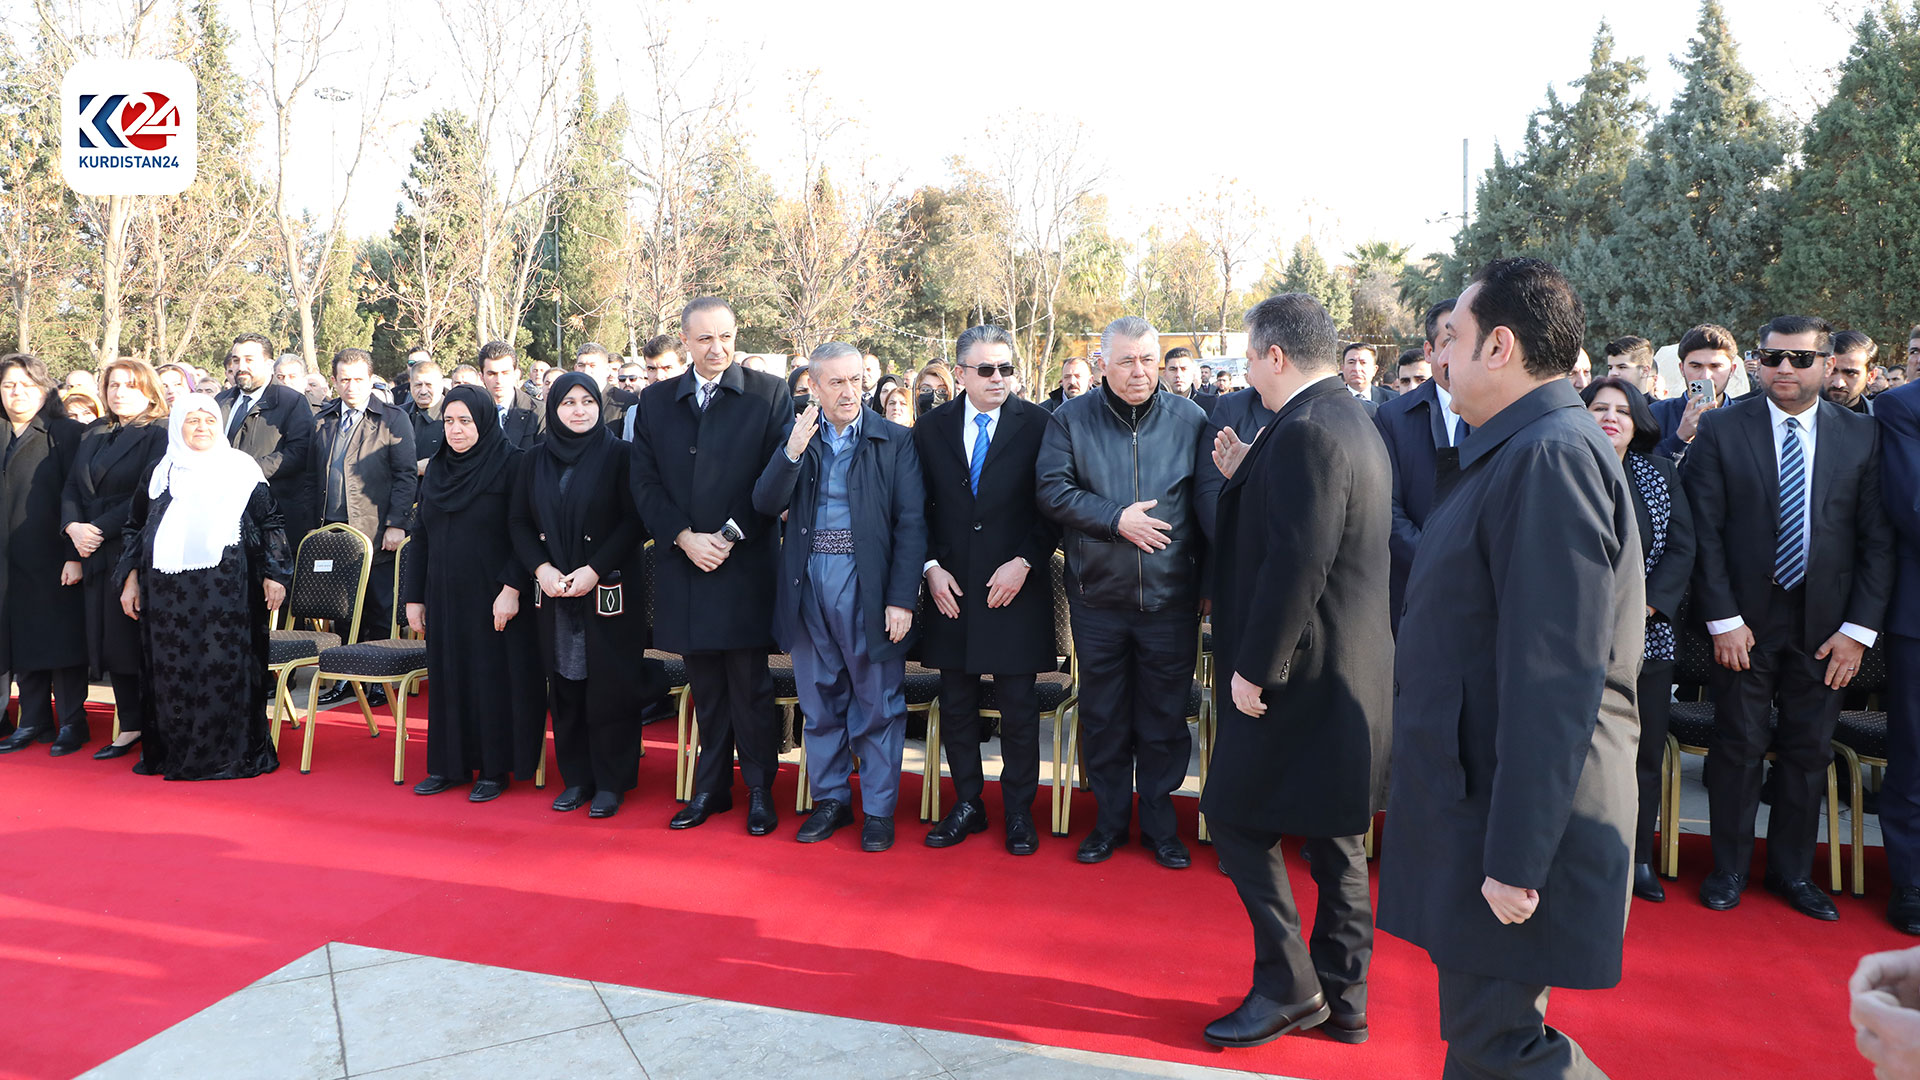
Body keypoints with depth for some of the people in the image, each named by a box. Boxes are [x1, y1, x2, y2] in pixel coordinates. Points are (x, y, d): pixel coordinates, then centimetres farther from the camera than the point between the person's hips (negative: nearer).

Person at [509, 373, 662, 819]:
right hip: (554, 591, 4)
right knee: (565, 686, 7)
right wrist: (541, 568, -8)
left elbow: (633, 520, -8)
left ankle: (611, 782, 10)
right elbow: (518, 522, 8)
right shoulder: (534, 461, 9)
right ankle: (576, 777, 18)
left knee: (608, 686, -1)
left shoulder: (618, 456, -2)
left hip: (609, 591, -4)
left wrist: (594, 569, -16)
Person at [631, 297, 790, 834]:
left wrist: (730, 535, -11)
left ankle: (759, 789, 15)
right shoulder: (655, 401, 10)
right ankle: (711, 787, 23)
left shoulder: (769, 393, -1)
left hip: (746, 564, -3)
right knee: (704, 684, 12)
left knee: (750, 683, 2)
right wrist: (684, 537, -8)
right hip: (682, 563, 3)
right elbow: (644, 482, 6)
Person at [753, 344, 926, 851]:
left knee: (878, 704, 4)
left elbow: (911, 523, -6)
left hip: (868, 587, -3)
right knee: (819, 703, 14)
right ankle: (830, 799, 28)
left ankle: (878, 809, 17)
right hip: (808, 585, 3)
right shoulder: (796, 437, 7)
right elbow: (765, 503, -2)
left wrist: (902, 599, -13)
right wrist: (793, 450, -17)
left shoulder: (895, 441, -2)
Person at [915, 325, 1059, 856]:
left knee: (1018, 707, 5)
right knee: (956, 704, 11)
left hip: (1016, 587, -2)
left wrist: (1024, 562, -12)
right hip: (951, 589, 3)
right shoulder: (931, 428, 6)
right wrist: (931, 565, -3)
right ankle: (967, 804, 26)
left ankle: (1019, 811, 20)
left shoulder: (1039, 424, -2)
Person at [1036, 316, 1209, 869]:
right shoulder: (1072, 419, 0)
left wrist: (1209, 580, 2)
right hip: (1098, 598, 0)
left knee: (1164, 719, 8)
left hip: (1170, 599, 0)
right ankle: (1110, 819, 26)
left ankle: (1159, 823, 24)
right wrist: (1116, 518, -16)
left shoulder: (1188, 419, 2)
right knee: (1103, 718, 11)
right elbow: (1051, 490, -8)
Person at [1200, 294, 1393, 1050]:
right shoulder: (1351, 420, 13)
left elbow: (1297, 563, -25)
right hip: (1350, 668, 10)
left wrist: (1255, 667, -20)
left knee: (1234, 814, 2)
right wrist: (1244, 478, 11)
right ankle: (1341, 1000, 25)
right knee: (1335, 836, 15)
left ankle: (1287, 986, 10)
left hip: (1306, 669, -10)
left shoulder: (1305, 430, -19)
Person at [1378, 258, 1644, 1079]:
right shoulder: (1519, 451, 13)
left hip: (1518, 819, -10)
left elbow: (1556, 679, -24)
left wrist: (1514, 858, -23)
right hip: (1479, 804, 10)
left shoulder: (1549, 458, -19)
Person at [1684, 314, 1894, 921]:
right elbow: (1706, 533, -5)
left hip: (1825, 625, 2)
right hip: (1746, 619, -2)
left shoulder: (1861, 437, 3)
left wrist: (1859, 628, -4)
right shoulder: (1722, 430, -3)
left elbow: (1878, 540, 2)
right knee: (1739, 746, 5)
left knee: (1809, 750, 10)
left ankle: (1793, 871, 25)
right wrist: (1723, 619, -10)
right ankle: (1729, 868, 19)